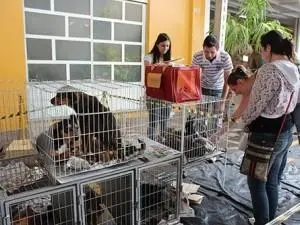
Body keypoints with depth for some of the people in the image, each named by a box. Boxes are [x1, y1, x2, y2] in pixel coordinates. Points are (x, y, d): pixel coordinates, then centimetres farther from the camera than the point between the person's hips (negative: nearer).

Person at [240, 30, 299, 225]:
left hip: (266, 135, -9)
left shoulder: (269, 71, -20)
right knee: (272, 182, 19)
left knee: (257, 184, 6)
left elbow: (256, 105, -18)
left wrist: (244, 119, 1)